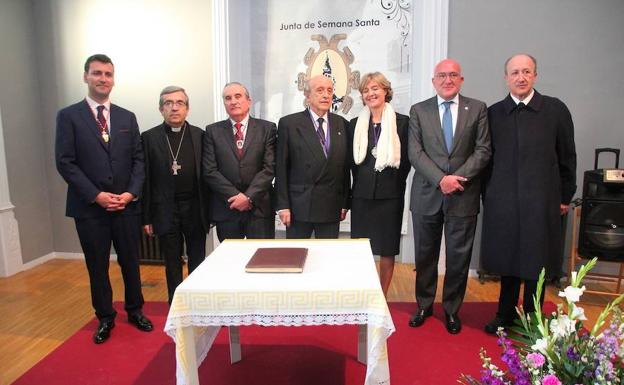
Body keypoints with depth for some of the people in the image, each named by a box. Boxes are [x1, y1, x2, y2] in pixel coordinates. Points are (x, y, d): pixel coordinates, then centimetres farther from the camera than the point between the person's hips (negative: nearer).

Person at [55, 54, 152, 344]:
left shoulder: (127, 118, 9)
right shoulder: (69, 116, 0)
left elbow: (138, 159, 6)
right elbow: (65, 162, -6)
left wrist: (131, 193, -7)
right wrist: (96, 195, -14)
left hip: (126, 205, 2)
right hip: (89, 207, -2)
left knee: (130, 262, 11)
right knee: (97, 266, 9)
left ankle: (135, 310, 29)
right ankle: (105, 318, 26)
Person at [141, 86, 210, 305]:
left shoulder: (199, 136, 3)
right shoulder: (149, 138, 1)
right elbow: (146, 179, 0)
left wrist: (210, 211, 1)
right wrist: (146, 217, -2)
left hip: (195, 209, 1)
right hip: (166, 211, -1)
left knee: (198, 263, 10)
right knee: (172, 266, 10)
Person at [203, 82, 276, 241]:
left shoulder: (267, 128, 4)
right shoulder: (213, 131, 6)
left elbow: (270, 167, -4)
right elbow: (210, 171, -1)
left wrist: (249, 196, -12)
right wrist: (235, 196, -10)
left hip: (259, 207, -1)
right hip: (226, 208, 1)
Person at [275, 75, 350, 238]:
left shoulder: (341, 124, 8)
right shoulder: (288, 123, -1)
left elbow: (345, 165, 9)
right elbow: (281, 168, -2)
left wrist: (345, 203, 6)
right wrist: (283, 205, -6)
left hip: (332, 205, 3)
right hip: (299, 205, -2)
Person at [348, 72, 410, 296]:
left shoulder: (402, 122, 0)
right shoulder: (355, 125, 8)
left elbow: (406, 160, 1)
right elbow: (352, 161, 12)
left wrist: (394, 183, -2)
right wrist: (362, 182, 7)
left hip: (390, 194, -2)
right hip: (362, 195, 2)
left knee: (387, 250, 6)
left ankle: (382, 298, 20)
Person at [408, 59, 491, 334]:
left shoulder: (477, 109, 5)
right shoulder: (419, 110, 5)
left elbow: (483, 151, -1)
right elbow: (415, 153, -4)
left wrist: (458, 177, -14)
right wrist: (440, 179, -16)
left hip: (463, 196, 0)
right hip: (427, 195, 0)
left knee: (459, 257, 8)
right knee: (425, 255, 12)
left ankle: (452, 309, 28)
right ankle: (424, 305, 31)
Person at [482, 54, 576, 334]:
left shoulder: (556, 110, 1)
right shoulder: (494, 113, 4)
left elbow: (567, 157, 5)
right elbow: (487, 157, 8)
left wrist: (565, 197, 6)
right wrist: (487, 195, 6)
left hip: (541, 202, -1)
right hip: (502, 202, 1)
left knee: (536, 263, 8)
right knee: (507, 261, 11)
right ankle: (505, 314, 29)